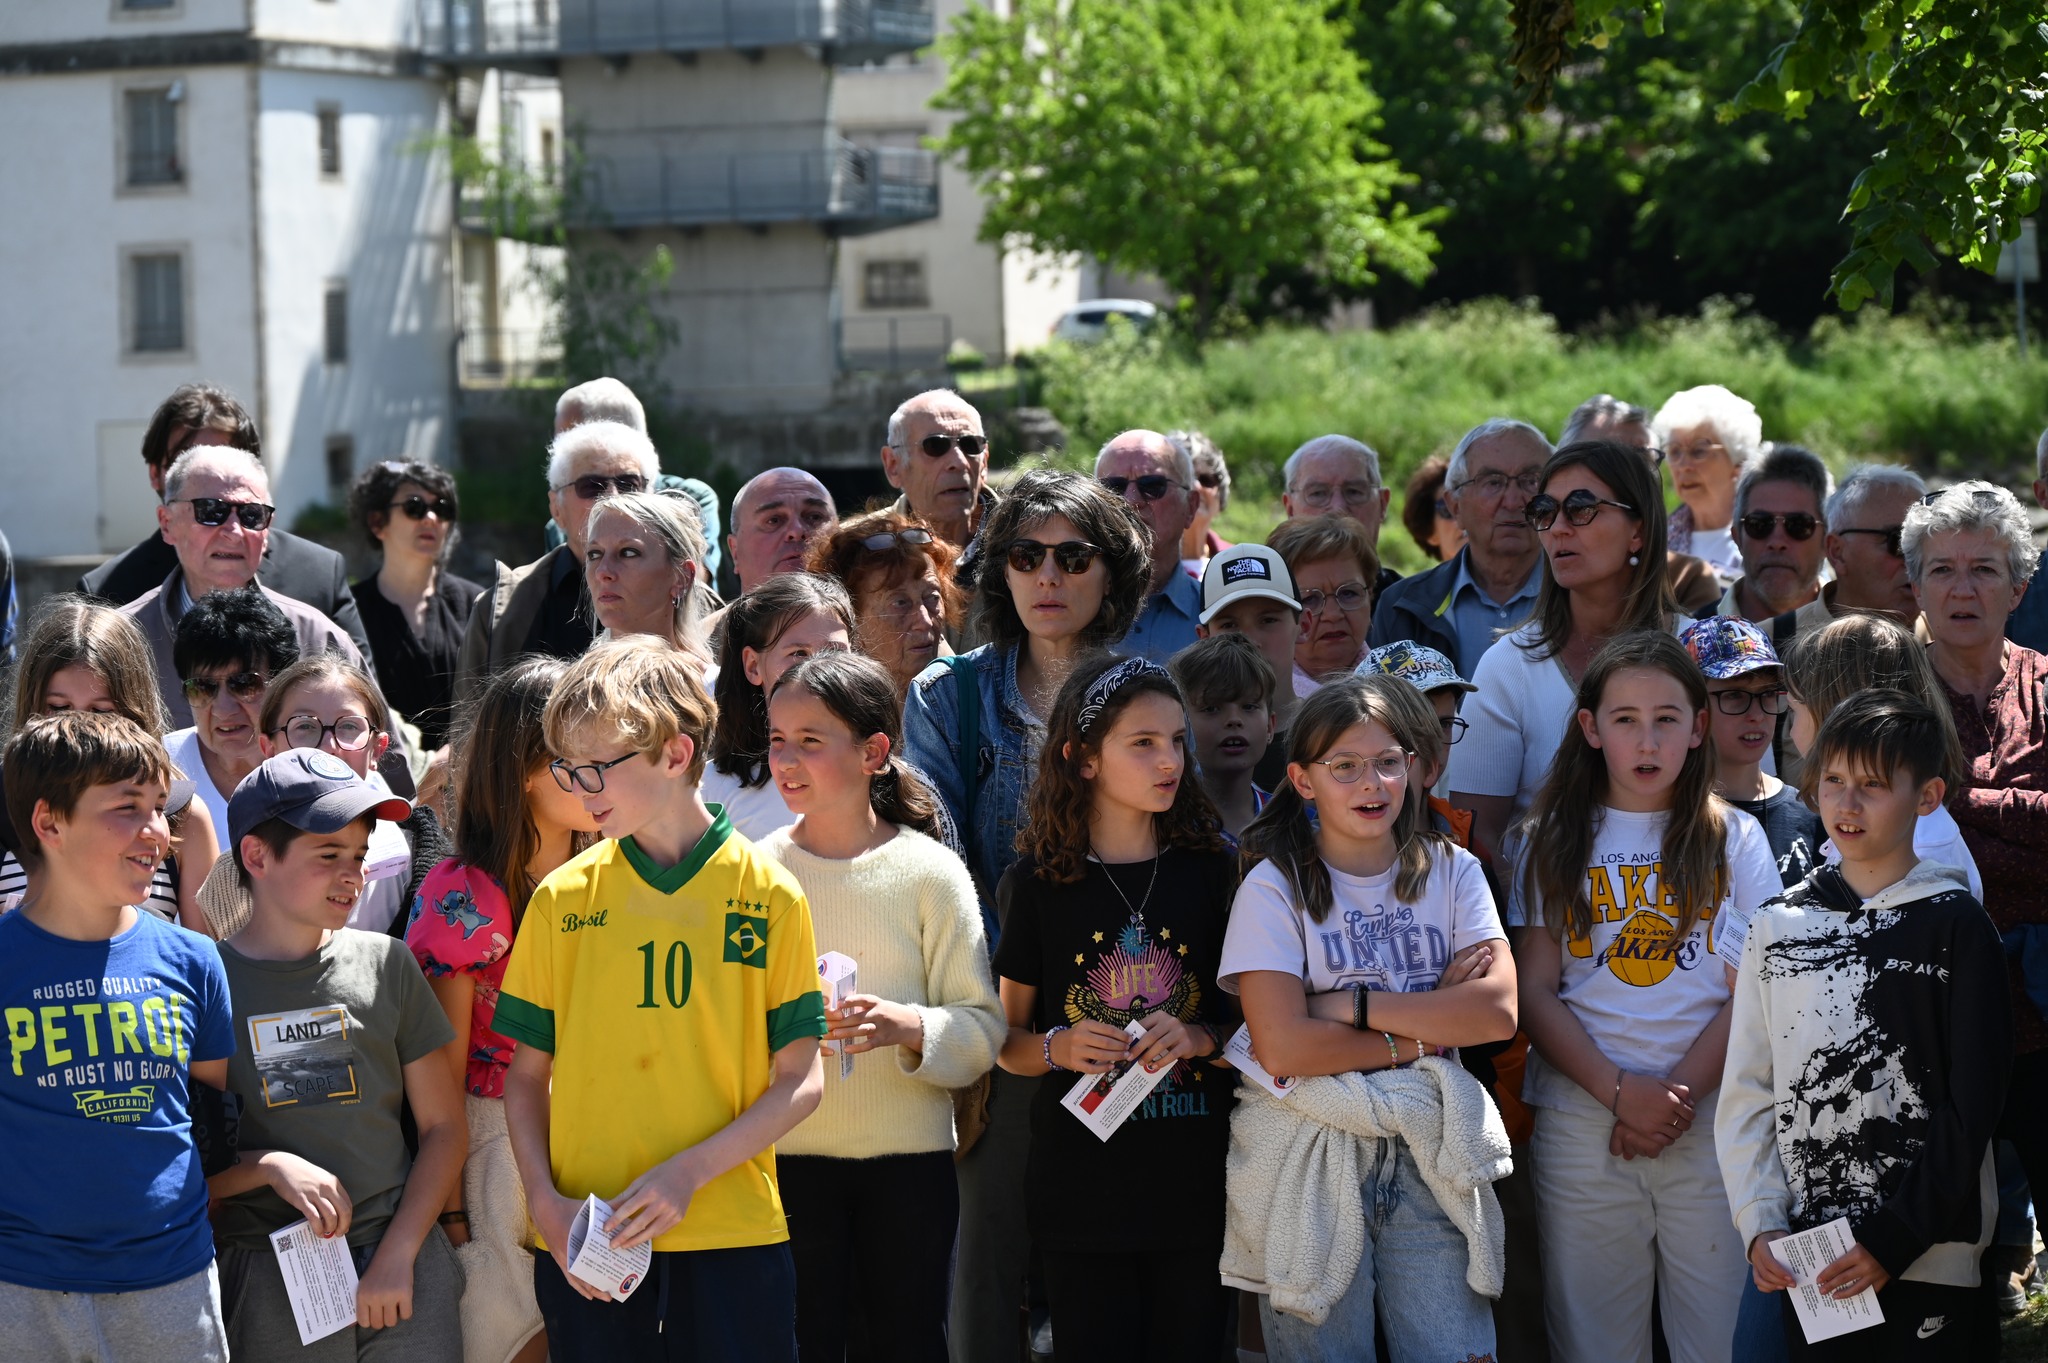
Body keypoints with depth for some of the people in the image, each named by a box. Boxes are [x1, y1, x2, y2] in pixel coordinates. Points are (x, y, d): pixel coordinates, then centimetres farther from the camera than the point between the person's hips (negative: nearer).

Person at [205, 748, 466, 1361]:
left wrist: (396, 1255, -4)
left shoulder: (385, 964, 5)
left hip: (404, 1266, 2)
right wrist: (268, 1167, -15)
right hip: (266, 1281, -2)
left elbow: (442, 1127, 6)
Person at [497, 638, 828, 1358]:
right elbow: (526, 1074, 8)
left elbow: (800, 1080, -2)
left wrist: (688, 1172, -13)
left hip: (733, 1235, -1)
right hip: (584, 1244, 1)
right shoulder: (560, 898, 4)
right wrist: (545, 1200, -6)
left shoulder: (769, 894, -1)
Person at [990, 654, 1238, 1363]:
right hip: (1080, 1188, -1)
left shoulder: (1209, 871, 4)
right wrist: (1057, 1048, -13)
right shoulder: (1038, 882, 1)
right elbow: (1006, 1039, 7)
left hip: (1194, 1181, 1)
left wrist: (1199, 1037, -10)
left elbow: (1249, 1016, 11)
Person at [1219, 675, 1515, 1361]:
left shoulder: (1452, 871, 7)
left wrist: (1352, 1004, -13)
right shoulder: (1275, 887, -4)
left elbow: (1498, 1013, -7)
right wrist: (1429, 1023, -10)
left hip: (1428, 1155, 2)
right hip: (1310, 1164, -2)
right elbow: (1283, 1047, -16)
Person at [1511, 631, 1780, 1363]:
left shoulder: (1735, 841, 8)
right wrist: (1621, 1092, -11)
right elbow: (1535, 993, 1)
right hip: (1582, 1123, 0)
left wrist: (1679, 1094, -11)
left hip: (1711, 1120, 0)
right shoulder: (1555, 843, 8)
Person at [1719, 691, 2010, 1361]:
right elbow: (1746, 1096, 9)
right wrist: (1760, 1225, -3)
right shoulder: (1779, 928, 9)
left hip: (1927, 1259, -3)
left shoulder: (1954, 924, -2)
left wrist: (1895, 1238, -11)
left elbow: (1972, 1104, -6)